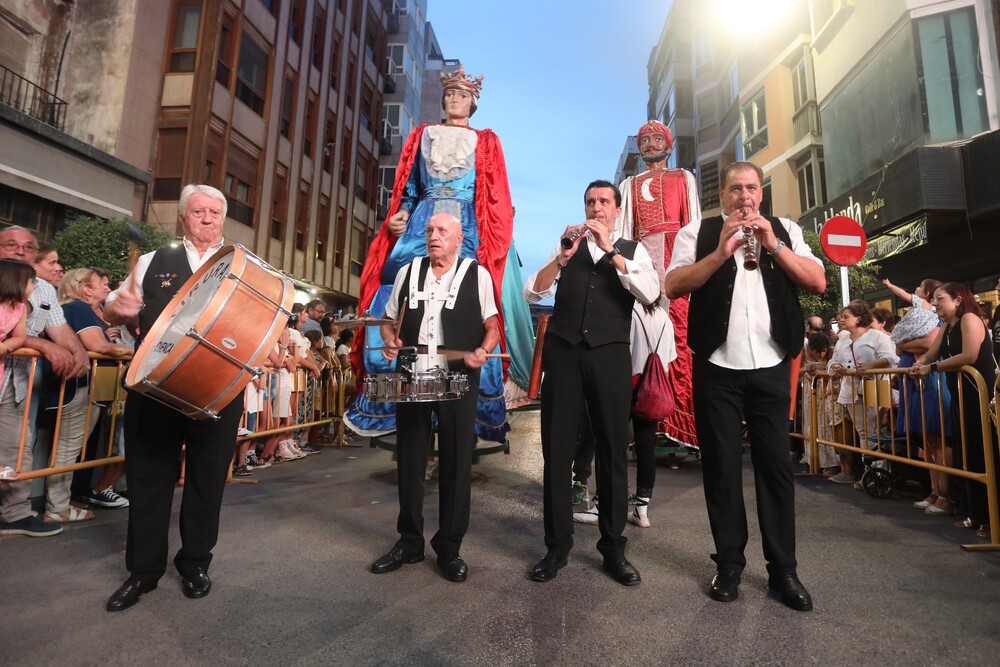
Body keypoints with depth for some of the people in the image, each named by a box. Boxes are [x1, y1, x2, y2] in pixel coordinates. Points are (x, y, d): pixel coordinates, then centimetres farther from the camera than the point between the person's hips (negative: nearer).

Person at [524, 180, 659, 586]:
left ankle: (613, 546, 22)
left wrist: (610, 250, -13)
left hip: (609, 354, -1)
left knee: (612, 450, 6)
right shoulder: (568, 245, 13)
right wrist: (563, 256, -12)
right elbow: (532, 293, 1)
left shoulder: (632, 250, 10)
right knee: (557, 449, 4)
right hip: (563, 351, 1)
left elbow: (651, 294, -10)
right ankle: (557, 545, 19)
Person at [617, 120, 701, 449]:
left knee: (679, 323, -13)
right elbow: (623, 225, 13)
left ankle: (682, 408, -13)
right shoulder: (629, 184, 26)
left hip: (675, 250, -2)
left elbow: (693, 219, 9)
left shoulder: (683, 178, 21)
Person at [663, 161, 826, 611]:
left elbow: (818, 282, 3)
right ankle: (729, 563, 20)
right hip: (716, 367, -2)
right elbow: (673, 286, -8)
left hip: (771, 367, 2)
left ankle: (783, 569, 20)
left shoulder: (785, 230, 13)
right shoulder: (698, 232, 6)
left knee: (776, 464, 7)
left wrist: (774, 245, -8)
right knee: (721, 465, 6)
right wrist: (721, 251, -17)